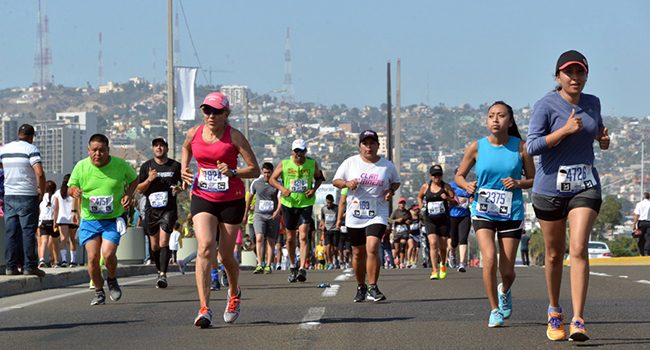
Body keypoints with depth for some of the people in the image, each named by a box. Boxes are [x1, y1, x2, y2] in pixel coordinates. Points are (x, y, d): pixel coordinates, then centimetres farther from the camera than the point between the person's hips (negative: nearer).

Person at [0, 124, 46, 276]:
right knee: (28, 231, -2)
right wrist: (41, 192, -6)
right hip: (27, 195, -5)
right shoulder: (31, 149, -9)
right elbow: (39, 173, -18)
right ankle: (29, 266, -3)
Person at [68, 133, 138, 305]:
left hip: (113, 220, -2)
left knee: (108, 254, -18)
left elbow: (133, 179, 13)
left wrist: (128, 194, -5)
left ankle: (112, 280, 14)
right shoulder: (81, 167, -4)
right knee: (93, 258, -6)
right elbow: (71, 187, 7)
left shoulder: (120, 165, -6)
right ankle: (99, 292, 16)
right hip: (89, 220, 2)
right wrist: (74, 191, -17)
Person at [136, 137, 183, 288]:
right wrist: (149, 180, -12)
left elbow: (184, 184, 15)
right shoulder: (146, 166, 6)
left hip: (169, 209, -2)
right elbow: (139, 189, 6)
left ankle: (163, 275, -18)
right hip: (151, 209, 2)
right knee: (154, 245, 8)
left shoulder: (175, 166, 3)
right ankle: (159, 271, 28)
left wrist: (179, 188, -8)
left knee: (164, 241, -16)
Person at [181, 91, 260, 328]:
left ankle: (234, 293, 40)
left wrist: (232, 172, -25)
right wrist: (184, 169, 9)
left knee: (226, 255, 6)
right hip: (202, 199, 1)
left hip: (231, 201, -1)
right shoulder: (194, 134, 1)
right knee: (205, 247, -19)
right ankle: (204, 309, -24)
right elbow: (186, 148, 27)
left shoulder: (234, 136, -9)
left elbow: (255, 170, -9)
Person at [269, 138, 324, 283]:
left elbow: (319, 178, 14)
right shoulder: (284, 164, -4)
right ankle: (292, 267, 28)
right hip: (289, 204, 1)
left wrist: (314, 190, -5)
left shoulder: (312, 164, -2)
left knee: (303, 236, -14)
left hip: (306, 204, -1)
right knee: (290, 238, 10)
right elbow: (272, 179, 3)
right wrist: (282, 188, -16)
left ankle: (302, 268, -20)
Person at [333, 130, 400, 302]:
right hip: (354, 215, 2)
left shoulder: (387, 165, 3)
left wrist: (391, 191, -3)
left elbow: (396, 182, 18)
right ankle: (361, 287, 27)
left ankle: (373, 288, -15)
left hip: (377, 215, -2)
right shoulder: (350, 162, 2)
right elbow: (335, 181, 8)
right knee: (358, 252, 10)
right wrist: (347, 183, -13)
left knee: (372, 248, -20)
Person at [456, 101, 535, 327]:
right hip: (483, 212, 0)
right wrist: (468, 186, -13)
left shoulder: (520, 147, -3)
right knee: (489, 259, -19)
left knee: (507, 270, 2)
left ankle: (504, 292, 39)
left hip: (511, 213, 0)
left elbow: (533, 179, 5)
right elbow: (459, 176, 9)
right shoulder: (477, 147, -2)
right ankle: (494, 310, -3)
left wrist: (518, 183, -16)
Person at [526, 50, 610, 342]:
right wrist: (565, 130, -24)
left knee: (578, 249, -14)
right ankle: (554, 312, 31)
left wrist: (603, 138, 5)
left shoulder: (592, 103, 7)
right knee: (554, 254, 9)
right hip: (550, 187, -2)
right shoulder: (546, 106, -9)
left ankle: (578, 321, -20)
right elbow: (532, 146, -16)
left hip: (585, 186, 2)